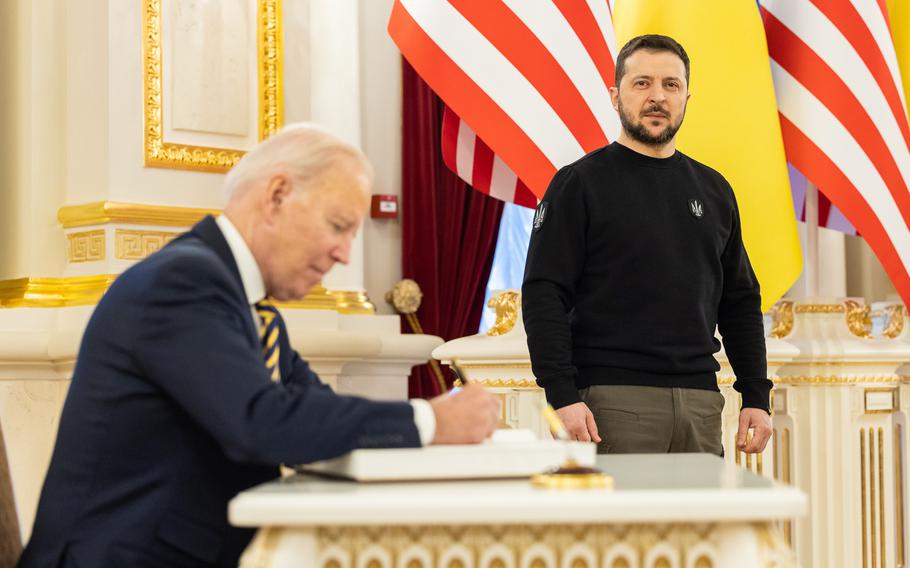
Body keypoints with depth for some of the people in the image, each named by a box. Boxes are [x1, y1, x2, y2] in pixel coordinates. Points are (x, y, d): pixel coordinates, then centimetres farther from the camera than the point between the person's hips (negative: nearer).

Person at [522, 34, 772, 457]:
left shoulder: (712, 190, 15)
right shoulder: (580, 183, -1)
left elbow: (740, 300, 19)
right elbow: (543, 295, -7)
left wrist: (756, 396, 11)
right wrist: (562, 396, -17)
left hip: (700, 402, 5)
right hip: (614, 402, -5)